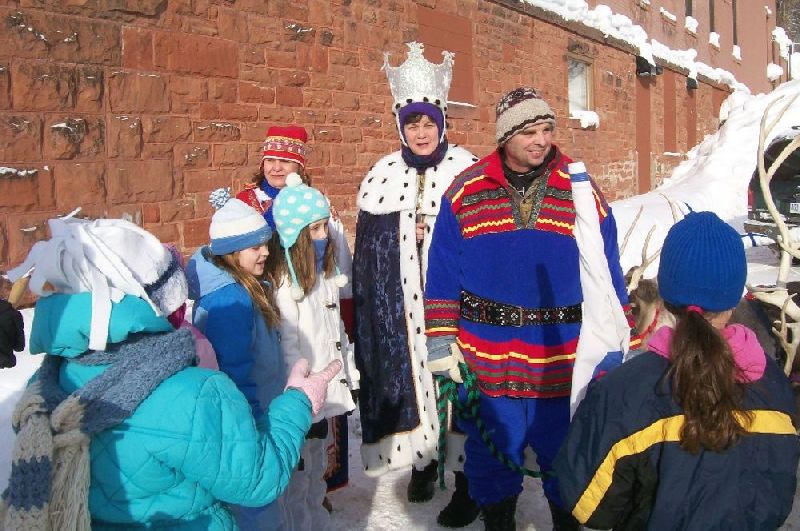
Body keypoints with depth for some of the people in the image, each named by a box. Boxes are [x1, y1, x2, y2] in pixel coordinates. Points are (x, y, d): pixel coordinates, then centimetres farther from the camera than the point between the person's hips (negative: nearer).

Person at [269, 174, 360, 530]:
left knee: (318, 468, 22)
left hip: (326, 390, 8)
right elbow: (287, 344, -20)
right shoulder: (282, 280, -19)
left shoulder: (324, 271, 8)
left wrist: (349, 374, 14)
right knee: (298, 474, 7)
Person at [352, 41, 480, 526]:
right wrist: (369, 315, 6)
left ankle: (466, 480, 14)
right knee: (409, 378, 10)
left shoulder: (466, 172, -3)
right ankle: (422, 460, 31)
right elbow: (367, 254, 8)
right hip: (401, 308, 3)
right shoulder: (383, 176, 5)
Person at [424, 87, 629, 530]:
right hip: (484, 366, 0)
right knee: (491, 461, 16)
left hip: (564, 366, 0)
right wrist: (440, 342, -3)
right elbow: (442, 277, 1)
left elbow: (609, 281, 3)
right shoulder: (466, 193, -2)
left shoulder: (582, 194, -1)